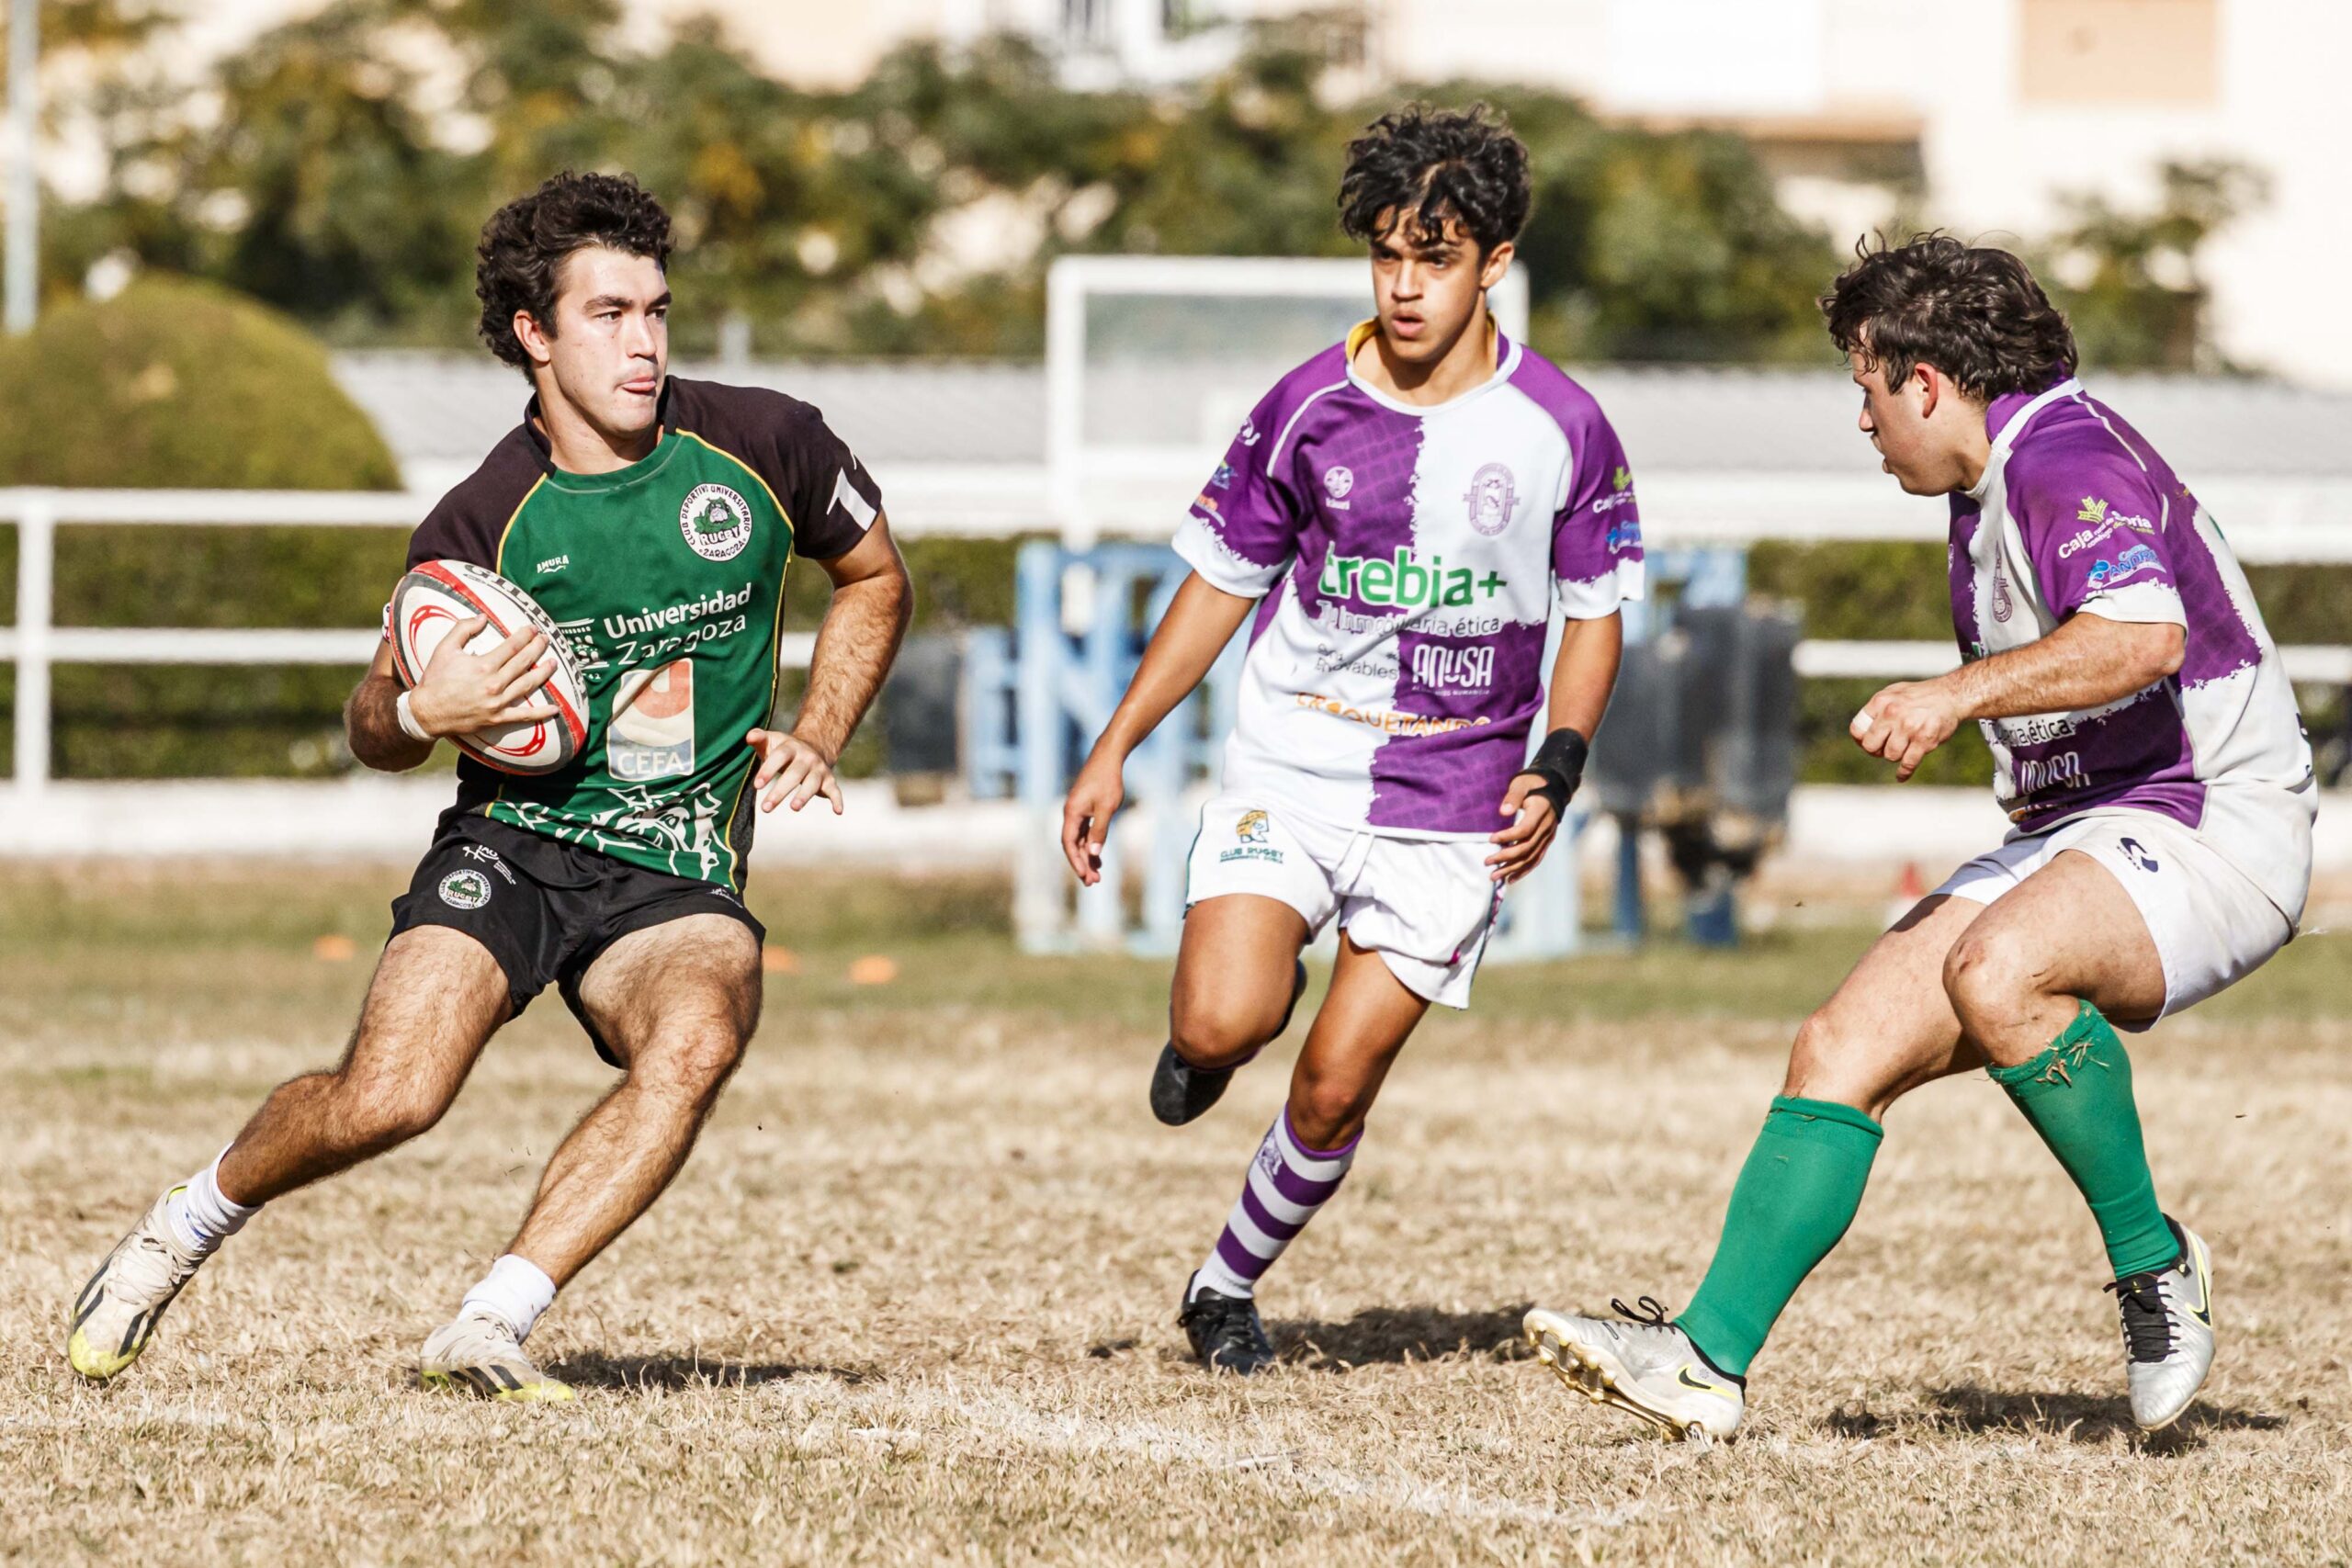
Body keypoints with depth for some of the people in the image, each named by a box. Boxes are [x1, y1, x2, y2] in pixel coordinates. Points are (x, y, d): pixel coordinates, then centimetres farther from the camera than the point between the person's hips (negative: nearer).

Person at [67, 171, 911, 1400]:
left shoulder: (763, 445, -3)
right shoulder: (481, 524, -6)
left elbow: (873, 577, 18)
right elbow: (372, 724, 8)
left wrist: (815, 741, 5)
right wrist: (420, 713, -16)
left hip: (679, 875, 1)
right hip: (511, 839, -1)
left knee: (695, 1039, -33)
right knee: (387, 1096, -22)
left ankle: (491, 1326, -29)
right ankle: (184, 1228, 9)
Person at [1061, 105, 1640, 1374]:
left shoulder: (1560, 426, -3)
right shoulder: (1307, 408, -2)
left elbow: (1595, 613, 8)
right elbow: (1222, 582, 9)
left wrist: (1555, 771, -6)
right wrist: (1115, 749, 6)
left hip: (1451, 807, 0)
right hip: (1287, 775, 0)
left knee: (1336, 1082, -4)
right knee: (1224, 1026, -22)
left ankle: (1229, 1287, 21)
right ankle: (1226, 1017, 16)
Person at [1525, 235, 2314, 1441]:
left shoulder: (2064, 457, -15)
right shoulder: (1988, 486, 17)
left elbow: (2143, 635, -35)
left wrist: (1960, 694, -40)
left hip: (2208, 826, -10)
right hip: (2074, 837, 10)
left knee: (1995, 972, -37)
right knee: (1841, 1049, -4)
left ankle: (2154, 1265, -19)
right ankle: (1709, 1360, -7)